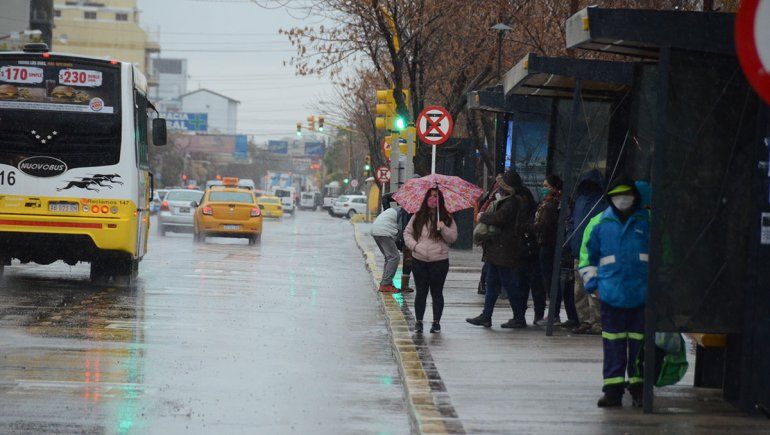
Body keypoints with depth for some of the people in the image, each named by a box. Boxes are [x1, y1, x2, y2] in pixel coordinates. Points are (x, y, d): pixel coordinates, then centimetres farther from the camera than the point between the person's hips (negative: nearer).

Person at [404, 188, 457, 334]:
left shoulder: (447, 218, 3)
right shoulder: (417, 217, 8)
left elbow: (453, 238, -1)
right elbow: (407, 233, 12)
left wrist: (443, 229, -19)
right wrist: (414, 245, -4)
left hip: (439, 261, -1)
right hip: (419, 260, 2)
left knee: (437, 292, 4)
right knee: (421, 292, 5)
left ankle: (436, 322, 12)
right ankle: (419, 322, 12)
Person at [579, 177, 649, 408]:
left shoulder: (648, 221, 6)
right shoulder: (599, 223, 9)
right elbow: (587, 255, 17)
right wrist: (592, 283, 7)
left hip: (642, 293, 0)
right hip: (611, 294, 0)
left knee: (639, 343, 3)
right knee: (613, 344, -1)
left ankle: (638, 387, 12)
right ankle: (613, 389, 2)